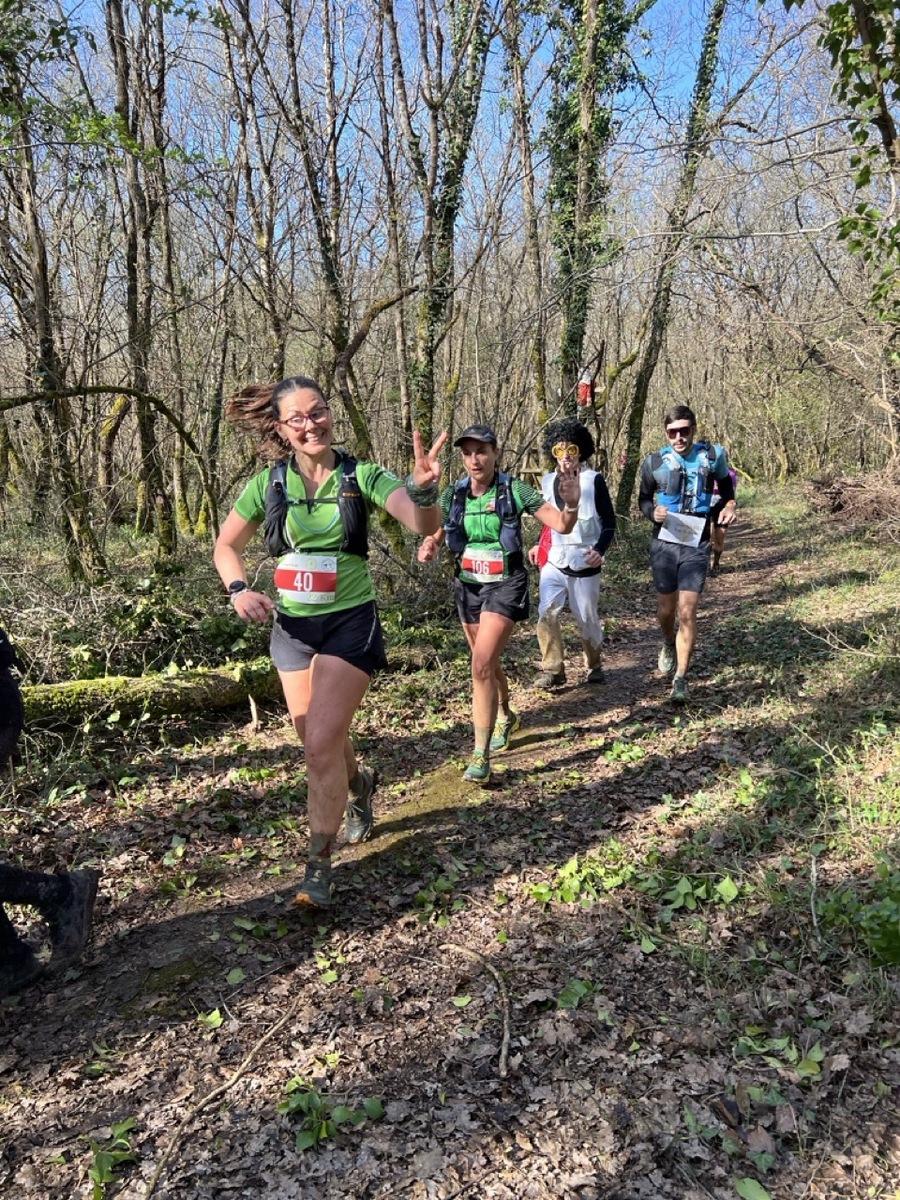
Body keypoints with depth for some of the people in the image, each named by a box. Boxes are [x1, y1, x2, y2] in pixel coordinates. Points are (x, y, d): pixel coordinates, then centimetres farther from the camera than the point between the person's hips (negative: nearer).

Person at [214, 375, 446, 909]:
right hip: (292, 625, 4)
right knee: (321, 741, 18)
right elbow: (227, 547, 9)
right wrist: (240, 589, -11)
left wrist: (423, 489, -47)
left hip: (350, 623, -4)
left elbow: (424, 524, -24)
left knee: (322, 745, -12)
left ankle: (320, 866, 6)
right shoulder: (268, 484, -3)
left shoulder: (362, 477, -11)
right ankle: (360, 784, 52)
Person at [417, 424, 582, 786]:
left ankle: (481, 755, -10)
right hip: (468, 585, 5)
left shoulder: (514, 491, -13)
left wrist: (571, 504, -37)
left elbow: (561, 525, -15)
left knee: (482, 666, -18)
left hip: (505, 585, -5)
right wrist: (429, 546, -20)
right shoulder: (453, 495, -2)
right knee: (488, 662, 21)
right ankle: (506, 717, 50)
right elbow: (435, 534, 5)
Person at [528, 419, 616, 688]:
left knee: (587, 619, 8)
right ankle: (552, 669, 0)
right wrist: (539, 545, 7)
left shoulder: (594, 480, -6)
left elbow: (609, 522, -5)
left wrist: (600, 550, -21)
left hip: (583, 564, -3)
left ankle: (594, 665, 30)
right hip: (553, 562, 3)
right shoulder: (548, 481, 7)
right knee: (546, 614, -11)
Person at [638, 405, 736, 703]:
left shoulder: (713, 455, -2)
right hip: (664, 543, 1)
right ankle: (669, 645, 47)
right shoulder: (655, 462, -3)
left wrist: (729, 506, 0)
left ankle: (681, 679, 1)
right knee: (666, 610, 12)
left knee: (687, 612, -8)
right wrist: (652, 512, -11)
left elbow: (726, 483, 19)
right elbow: (644, 498, 11)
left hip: (697, 545, -1)